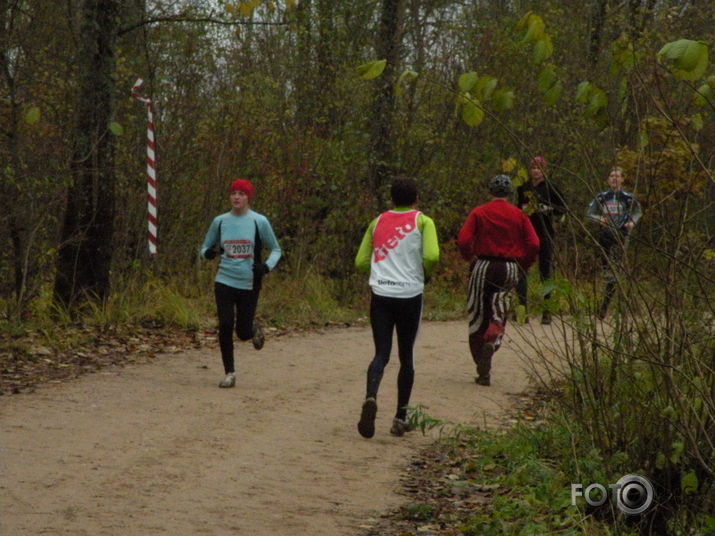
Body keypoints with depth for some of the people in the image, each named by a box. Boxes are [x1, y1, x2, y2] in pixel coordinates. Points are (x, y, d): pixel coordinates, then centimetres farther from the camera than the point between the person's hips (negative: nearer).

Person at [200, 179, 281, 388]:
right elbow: (205, 249, 14)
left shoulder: (259, 222, -3)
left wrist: (266, 266, -14)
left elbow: (275, 249, 6)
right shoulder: (220, 221, 4)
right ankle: (229, 372, 4)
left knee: (243, 332, 3)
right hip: (224, 282, 1)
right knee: (225, 326, -10)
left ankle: (254, 330, 41)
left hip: (249, 284, -1)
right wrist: (209, 252, -11)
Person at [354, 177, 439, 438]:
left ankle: (371, 398, -28)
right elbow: (431, 256, -13)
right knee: (406, 356, 10)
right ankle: (400, 417, 12)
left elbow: (361, 262, 13)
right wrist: (424, 274, 8)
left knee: (381, 353, 1)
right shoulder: (422, 222, 2)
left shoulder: (377, 222, 12)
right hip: (410, 295, -2)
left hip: (380, 294, 2)